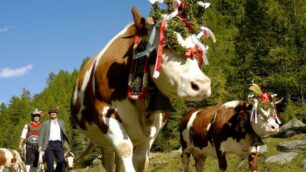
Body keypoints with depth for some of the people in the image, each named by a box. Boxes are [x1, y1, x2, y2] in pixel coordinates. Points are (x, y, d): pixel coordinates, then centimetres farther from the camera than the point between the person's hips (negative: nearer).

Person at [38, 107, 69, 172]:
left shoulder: (61, 122, 21)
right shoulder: (45, 123, 14)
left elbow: (64, 134, 17)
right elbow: (42, 135, 8)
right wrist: (40, 146, -3)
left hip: (58, 144, 1)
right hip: (49, 144, -1)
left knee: (61, 161, -13)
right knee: (50, 162, -8)